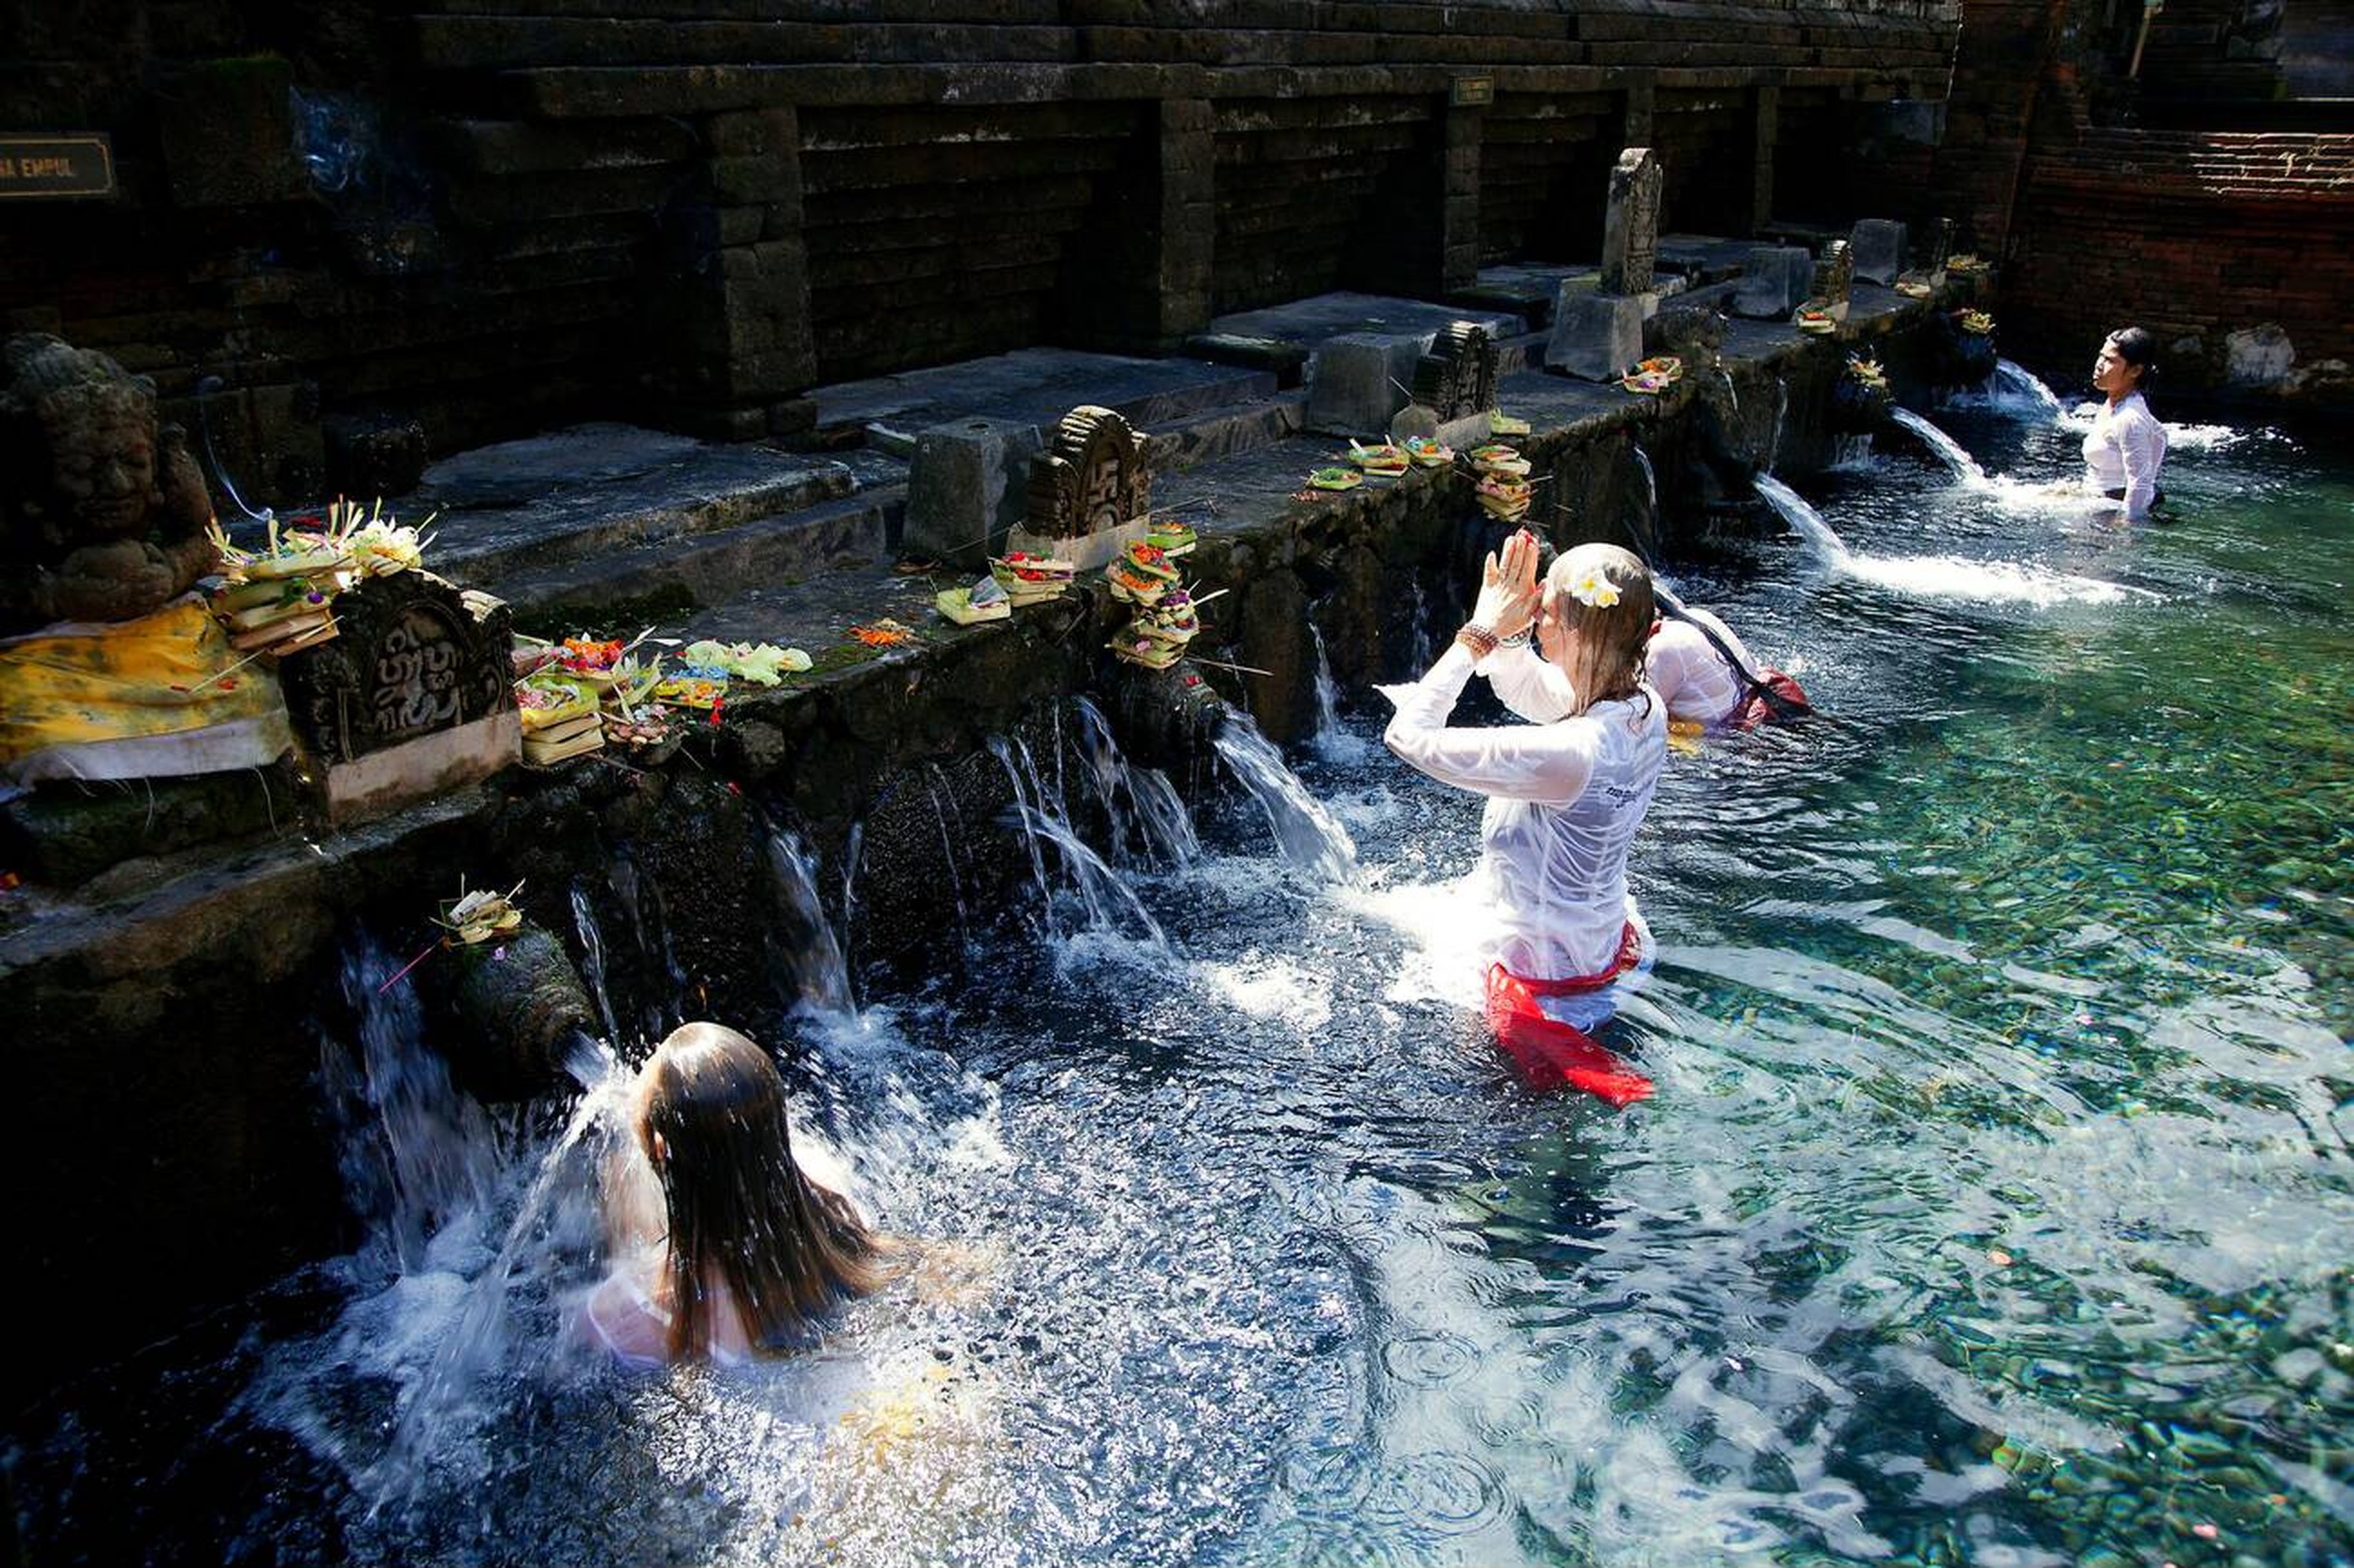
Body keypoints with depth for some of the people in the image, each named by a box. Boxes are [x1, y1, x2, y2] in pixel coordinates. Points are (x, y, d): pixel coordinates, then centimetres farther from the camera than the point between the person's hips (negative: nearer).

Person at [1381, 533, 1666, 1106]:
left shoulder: (1565, 754, -38)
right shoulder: (1646, 709, -13)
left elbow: (1408, 737, -33)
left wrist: (1482, 633, -27)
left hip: (1548, 973, -7)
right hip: (1607, 939, 7)